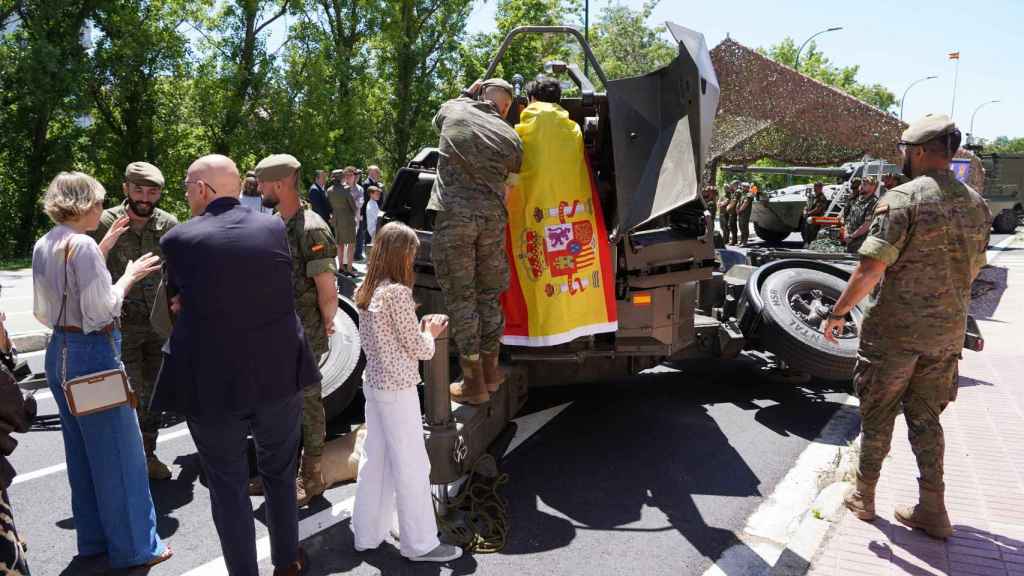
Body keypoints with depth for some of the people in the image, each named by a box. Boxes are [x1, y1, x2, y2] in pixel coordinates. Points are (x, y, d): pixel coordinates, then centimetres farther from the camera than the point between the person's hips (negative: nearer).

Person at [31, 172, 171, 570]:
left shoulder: (44, 246, 8)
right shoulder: (82, 245, -18)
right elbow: (101, 310, -20)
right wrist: (129, 276, -7)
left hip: (59, 353, 9)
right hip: (94, 353, -9)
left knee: (81, 451, 18)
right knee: (119, 451, 2)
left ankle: (93, 537, 31)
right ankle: (132, 546, 12)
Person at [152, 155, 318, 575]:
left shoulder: (179, 239, -11)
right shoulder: (275, 227, -3)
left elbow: (177, 303, 4)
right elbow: (272, 290, 6)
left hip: (211, 383, -3)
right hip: (279, 373, 3)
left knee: (228, 485, 13)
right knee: (280, 473, 21)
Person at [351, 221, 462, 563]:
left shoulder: (365, 292, 6)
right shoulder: (398, 293, -19)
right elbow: (419, 350, -14)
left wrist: (419, 326, 9)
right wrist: (431, 332, 5)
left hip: (374, 383, 8)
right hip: (397, 389, -8)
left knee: (375, 461, 16)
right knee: (411, 467, 3)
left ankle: (367, 535, 27)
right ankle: (420, 544, 15)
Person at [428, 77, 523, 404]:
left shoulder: (453, 109, 9)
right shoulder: (511, 139, 11)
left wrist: (469, 94, 37)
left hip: (453, 212, -2)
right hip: (492, 216, 2)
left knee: (460, 296, 2)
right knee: (489, 293, 15)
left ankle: (474, 382, 6)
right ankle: (489, 366, 28)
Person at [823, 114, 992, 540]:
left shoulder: (902, 199, -16)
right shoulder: (975, 204, 7)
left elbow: (871, 268, -22)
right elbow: (974, 269, 17)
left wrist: (838, 312, -11)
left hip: (895, 329, -6)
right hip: (948, 331, 6)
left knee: (877, 416, 9)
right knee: (925, 416, 17)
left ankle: (863, 498, 22)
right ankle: (932, 511, 20)